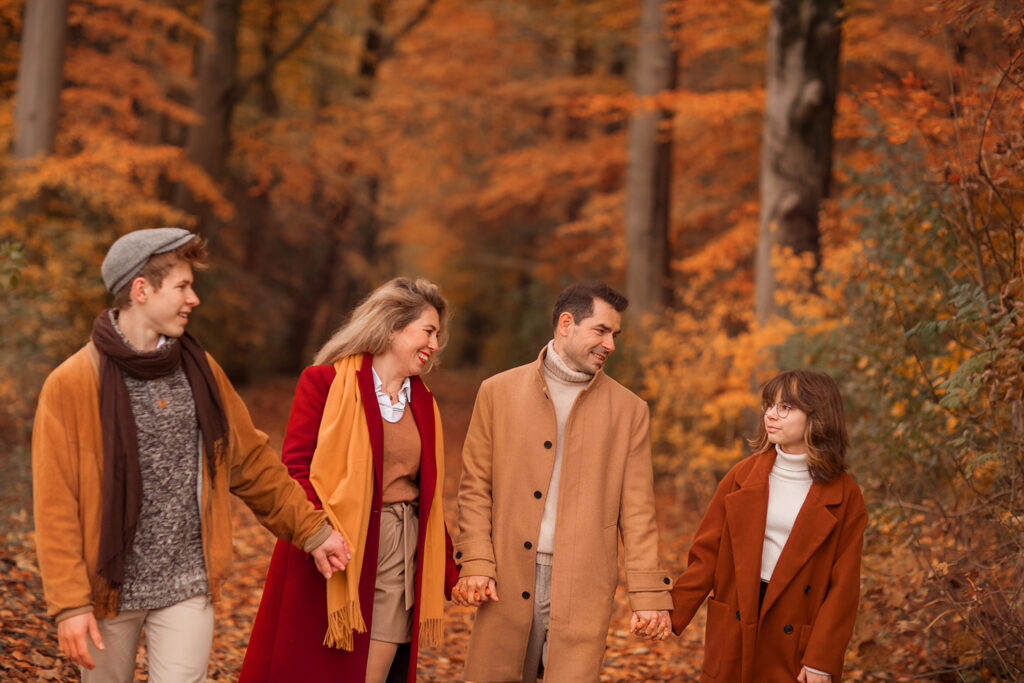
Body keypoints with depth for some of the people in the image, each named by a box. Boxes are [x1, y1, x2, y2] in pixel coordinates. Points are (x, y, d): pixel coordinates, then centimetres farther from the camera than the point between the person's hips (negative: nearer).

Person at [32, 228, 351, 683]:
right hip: (108, 589, -3)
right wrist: (69, 603, -15)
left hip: (188, 587, 3)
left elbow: (252, 464, 14)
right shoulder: (71, 384, -10)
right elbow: (55, 505, -11)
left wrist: (312, 530, 11)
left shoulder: (201, 371, 5)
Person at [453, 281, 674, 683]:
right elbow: (475, 487, 7)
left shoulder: (628, 410, 8)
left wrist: (649, 595, -2)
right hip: (509, 585, 0)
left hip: (583, 589, 0)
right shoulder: (499, 392, 7)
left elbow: (638, 510, 5)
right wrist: (476, 565, -4)